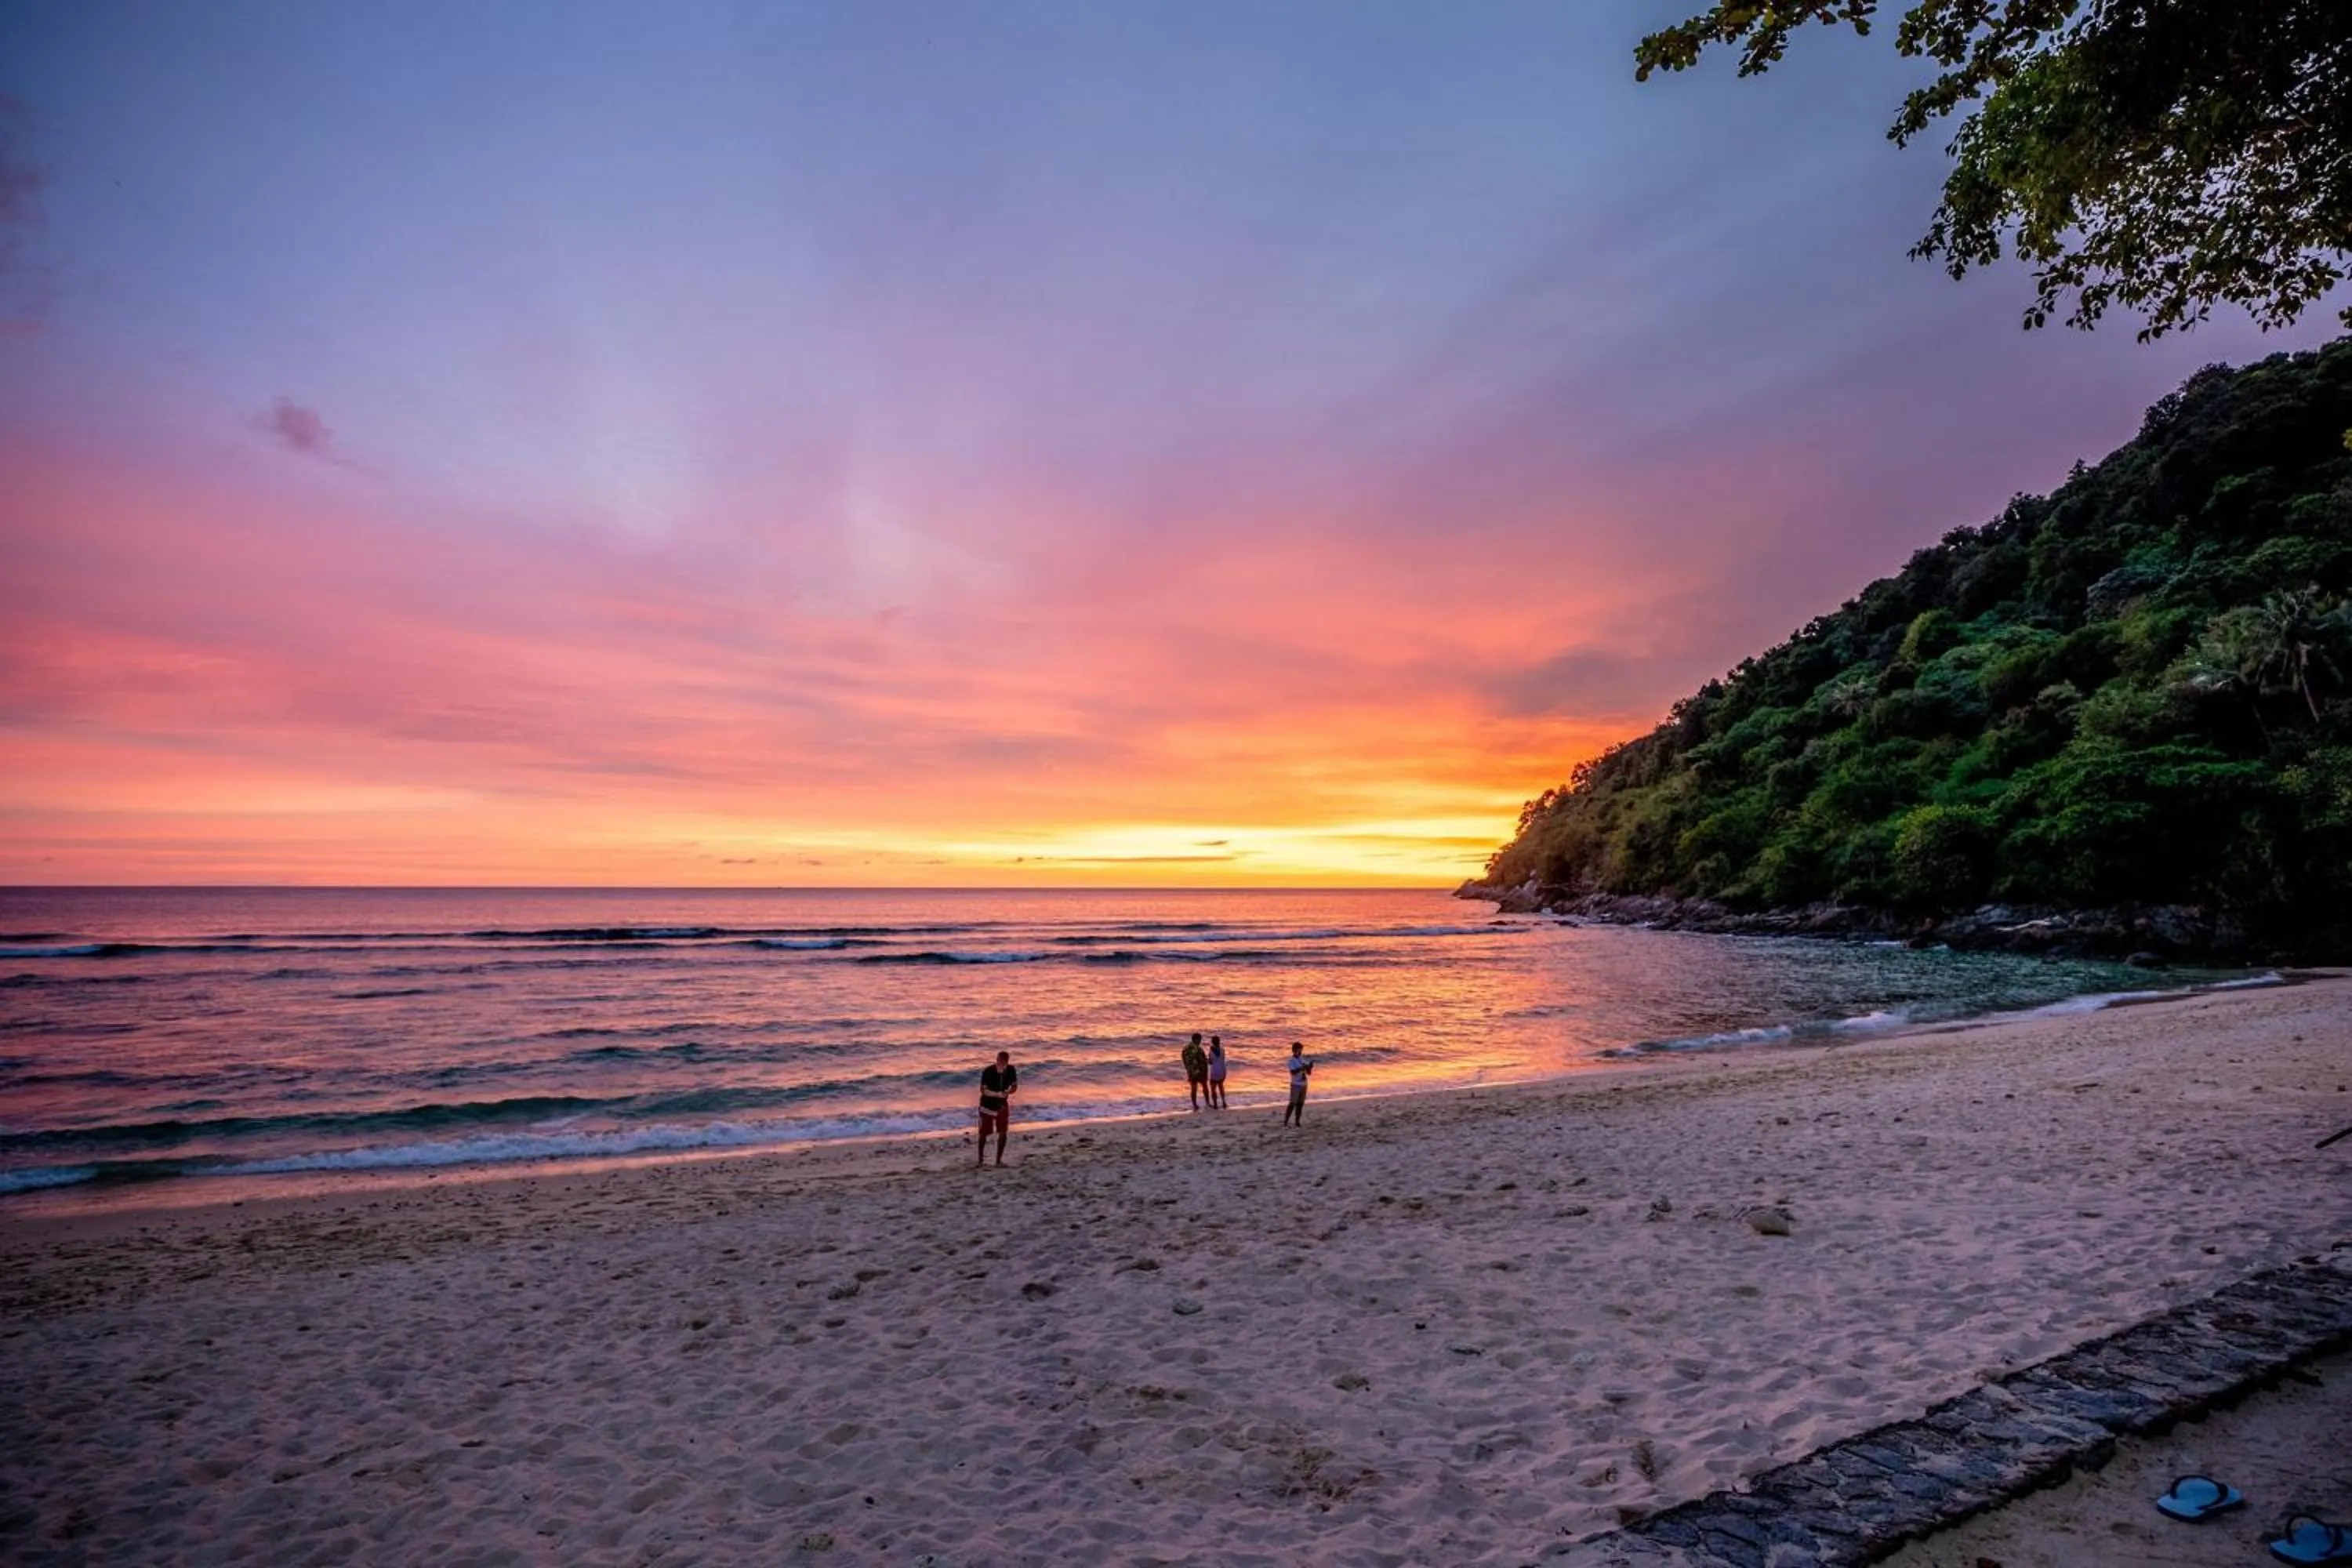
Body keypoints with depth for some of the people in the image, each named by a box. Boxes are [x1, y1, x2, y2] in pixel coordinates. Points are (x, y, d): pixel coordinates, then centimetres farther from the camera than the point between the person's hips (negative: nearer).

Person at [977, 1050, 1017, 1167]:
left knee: (1003, 1133, 1)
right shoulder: (988, 1071, -24)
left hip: (1002, 1105, 3)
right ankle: (981, 1159, 25)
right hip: (988, 1105, -3)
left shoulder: (1011, 1070, -12)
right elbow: (983, 1090, -22)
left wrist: (1008, 1092, -23)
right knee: (984, 1134, 8)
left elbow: (1014, 1086, 0)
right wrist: (997, 1094, -38)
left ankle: (999, 1159, 16)